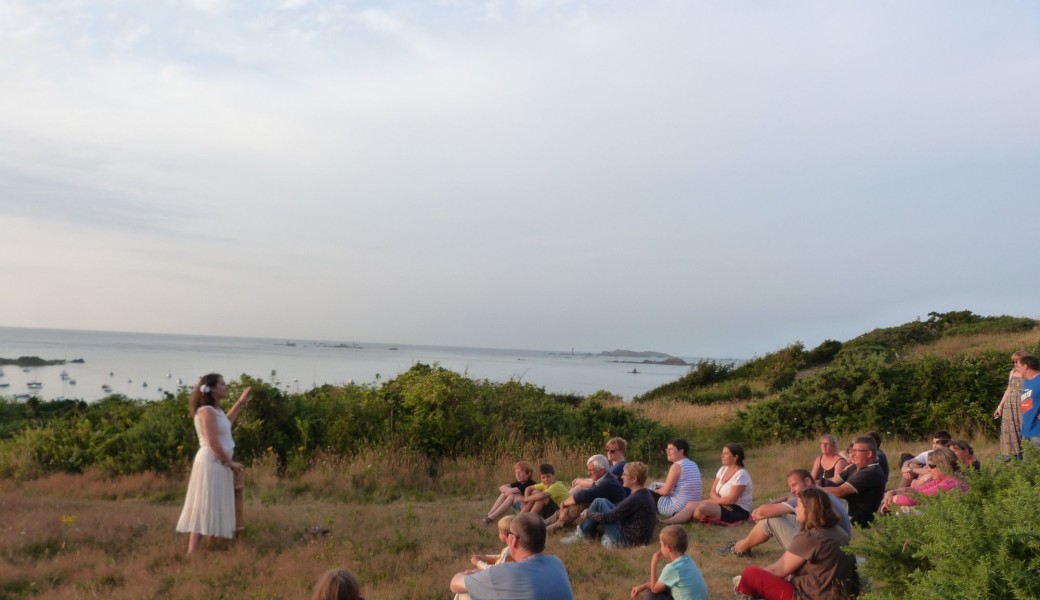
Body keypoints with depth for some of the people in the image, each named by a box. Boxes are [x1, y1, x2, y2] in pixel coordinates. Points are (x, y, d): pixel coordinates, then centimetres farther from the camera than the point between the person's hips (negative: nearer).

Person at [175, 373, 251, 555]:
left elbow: (225, 423, 34)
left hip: (219, 463, 10)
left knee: (214, 508, 13)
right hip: (211, 463, -10)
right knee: (205, 508, -10)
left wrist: (240, 403, 29)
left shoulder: (215, 410, 12)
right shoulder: (207, 411, -17)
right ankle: (192, 553, -10)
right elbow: (213, 443, -21)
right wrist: (230, 462, -13)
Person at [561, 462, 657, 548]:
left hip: (628, 539, -9)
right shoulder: (645, 493, 5)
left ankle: (581, 535, 8)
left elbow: (607, 517, -19)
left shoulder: (636, 498, -24)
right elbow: (620, 508, 18)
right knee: (603, 502, 14)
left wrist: (588, 514, -1)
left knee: (599, 502, -6)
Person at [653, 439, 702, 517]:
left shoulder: (677, 466, -16)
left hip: (678, 509, -9)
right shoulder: (694, 465, 10)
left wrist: (655, 490, 5)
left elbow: (666, 491, -16)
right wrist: (663, 487, 17)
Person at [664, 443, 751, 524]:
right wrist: (722, 502, -15)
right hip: (725, 506, 8)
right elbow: (713, 492, 7)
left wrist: (711, 501, -9)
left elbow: (731, 500, -22)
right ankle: (665, 523, -24)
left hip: (738, 510, -8)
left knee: (703, 507, -30)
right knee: (691, 504, -12)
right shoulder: (723, 469, 9)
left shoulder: (740, 475, -17)